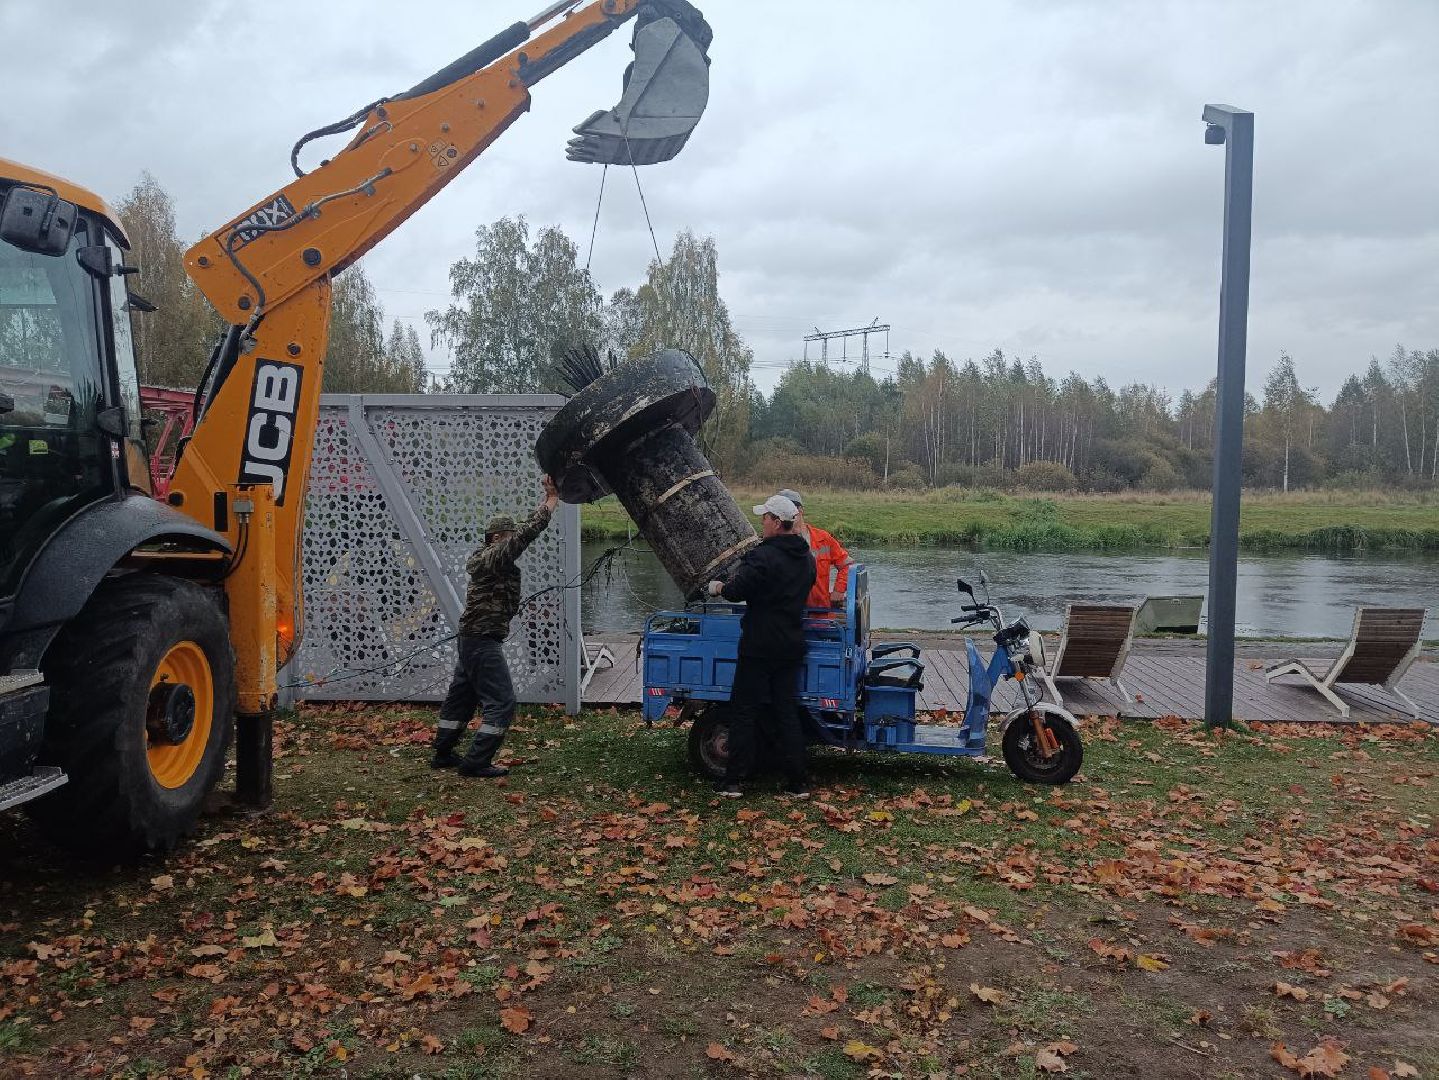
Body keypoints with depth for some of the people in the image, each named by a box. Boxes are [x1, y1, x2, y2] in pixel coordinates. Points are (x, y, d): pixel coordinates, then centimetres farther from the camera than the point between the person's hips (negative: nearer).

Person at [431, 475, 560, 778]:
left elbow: (524, 532, 15)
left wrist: (548, 497, 10)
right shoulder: (494, 557, -14)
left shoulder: (487, 558, 13)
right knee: (501, 702, -7)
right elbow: (529, 531, -23)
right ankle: (476, 762, -5)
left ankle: (443, 754, 28)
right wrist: (552, 498, -15)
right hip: (484, 642, -10)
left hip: (472, 640, 10)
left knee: (461, 698, 18)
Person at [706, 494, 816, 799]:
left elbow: (737, 590, -21)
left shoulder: (764, 556, -18)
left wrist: (719, 587, 2)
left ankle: (734, 781, 7)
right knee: (786, 711, 12)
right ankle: (798, 782, 12)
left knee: (743, 710, 3)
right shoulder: (806, 558, 9)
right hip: (791, 646, 7)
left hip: (759, 647, -7)